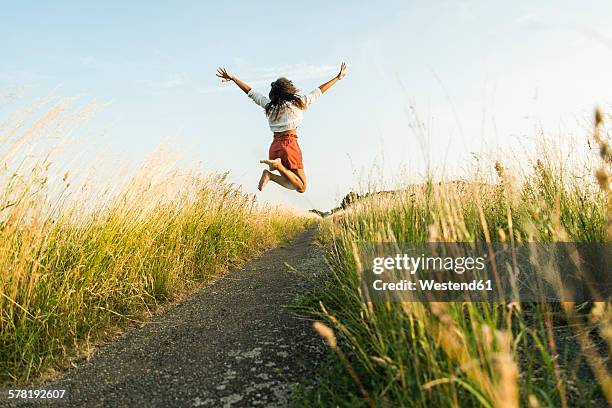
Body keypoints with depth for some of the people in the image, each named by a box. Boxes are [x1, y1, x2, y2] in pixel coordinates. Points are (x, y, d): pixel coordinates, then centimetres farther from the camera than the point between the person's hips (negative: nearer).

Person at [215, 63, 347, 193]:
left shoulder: (269, 105, 9)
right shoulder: (298, 103, 1)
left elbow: (250, 92, 18)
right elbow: (318, 92, 11)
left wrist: (232, 78, 30)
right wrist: (338, 78, 23)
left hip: (274, 146, 5)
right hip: (290, 145, -5)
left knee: (293, 184, 14)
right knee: (301, 188, 0)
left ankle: (269, 174, -12)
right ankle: (279, 165, -21)